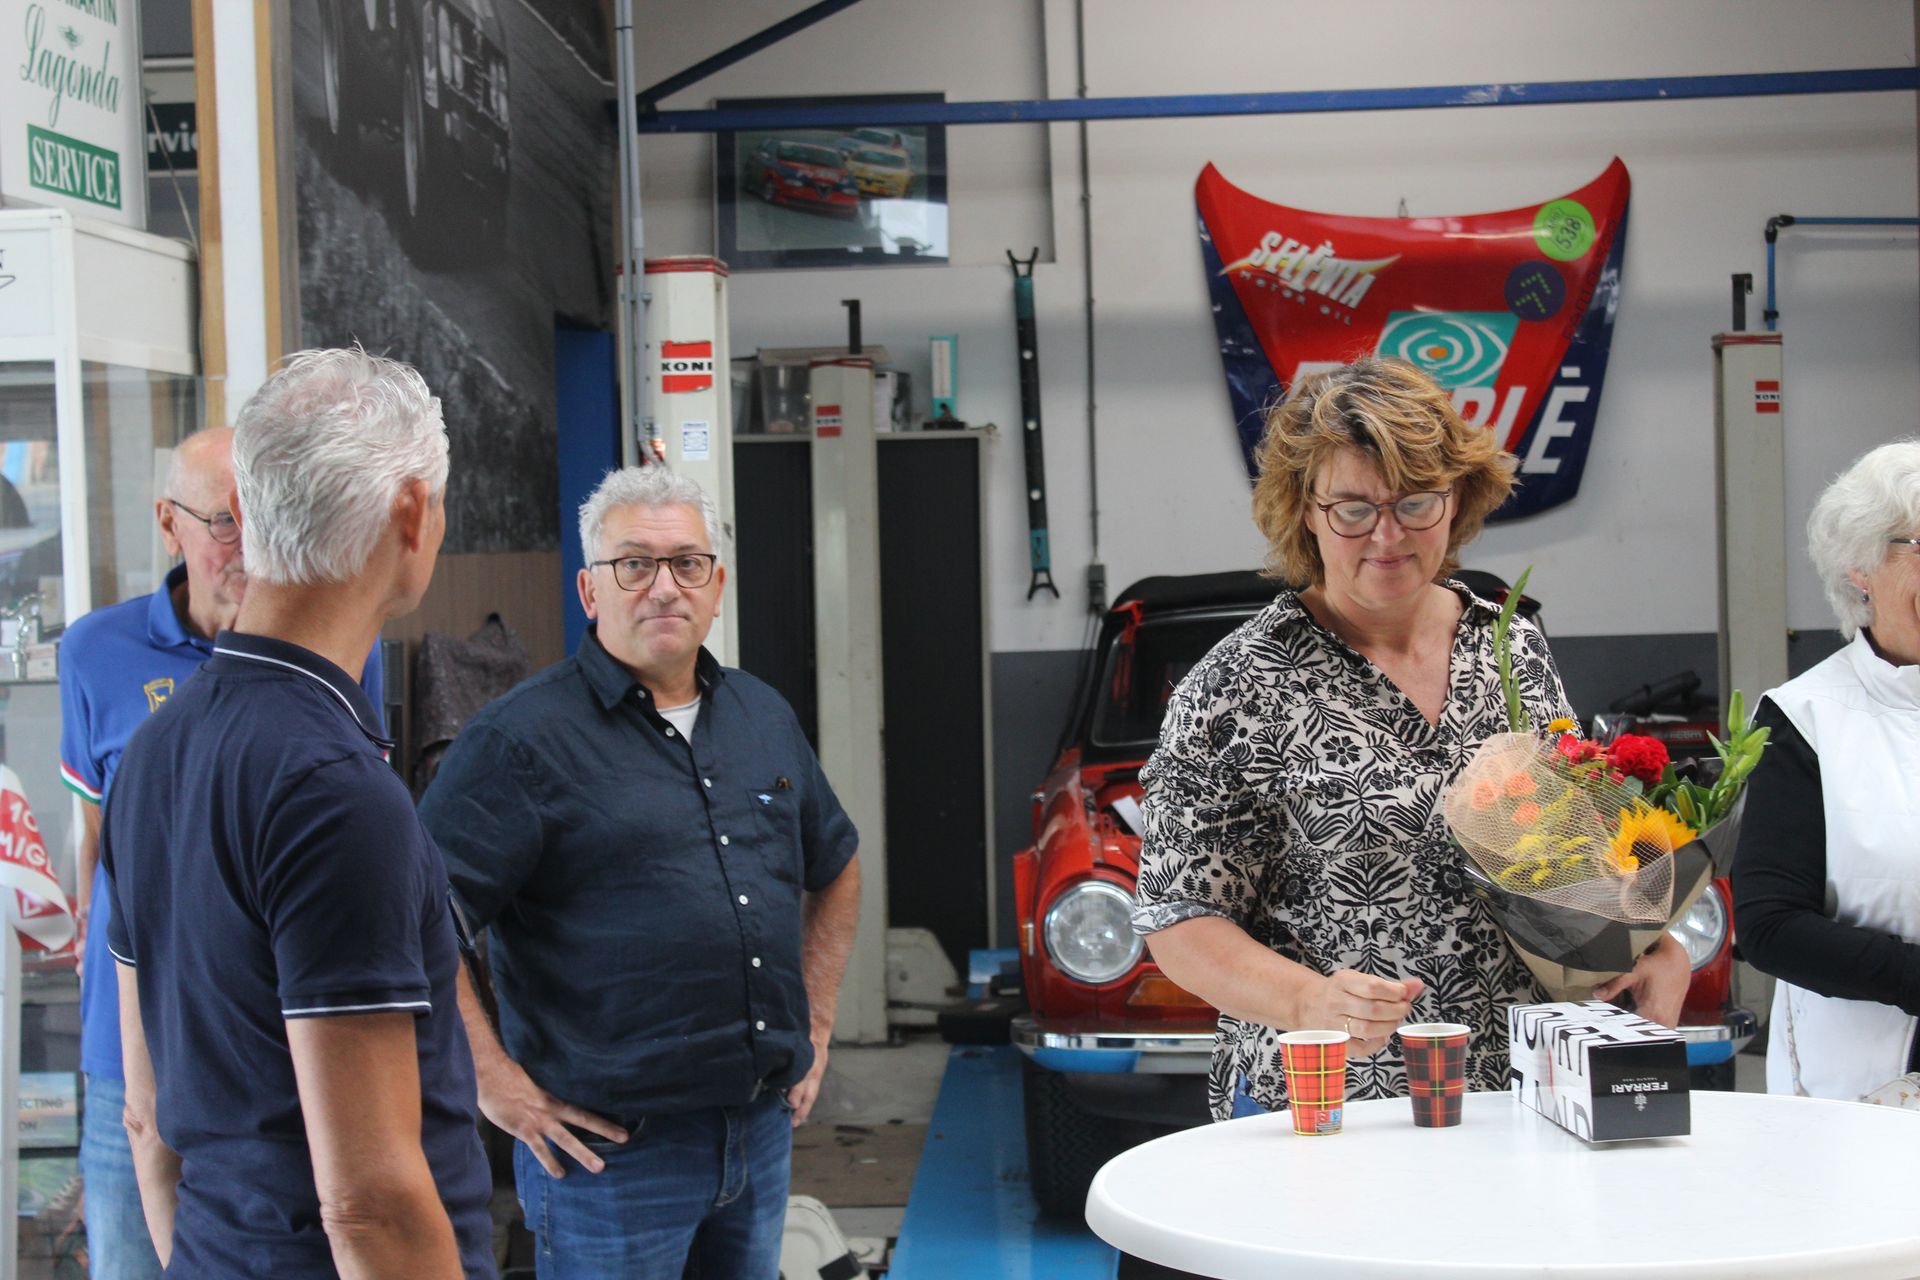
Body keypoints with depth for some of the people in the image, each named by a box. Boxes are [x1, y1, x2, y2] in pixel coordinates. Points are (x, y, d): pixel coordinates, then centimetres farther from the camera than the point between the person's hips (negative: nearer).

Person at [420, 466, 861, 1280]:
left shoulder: (765, 718, 12)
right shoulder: (525, 740, -11)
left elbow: (835, 868, 26)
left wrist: (815, 1024, 17)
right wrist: (495, 1085, -17)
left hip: (763, 1131, 7)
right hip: (612, 1146, -6)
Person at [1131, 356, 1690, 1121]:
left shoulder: (1516, 650, 7)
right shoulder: (1237, 689, -8)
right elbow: (1179, 923, -9)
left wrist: (1657, 948, -2)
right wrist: (1309, 1001, -25)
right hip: (1315, 1108, -4)